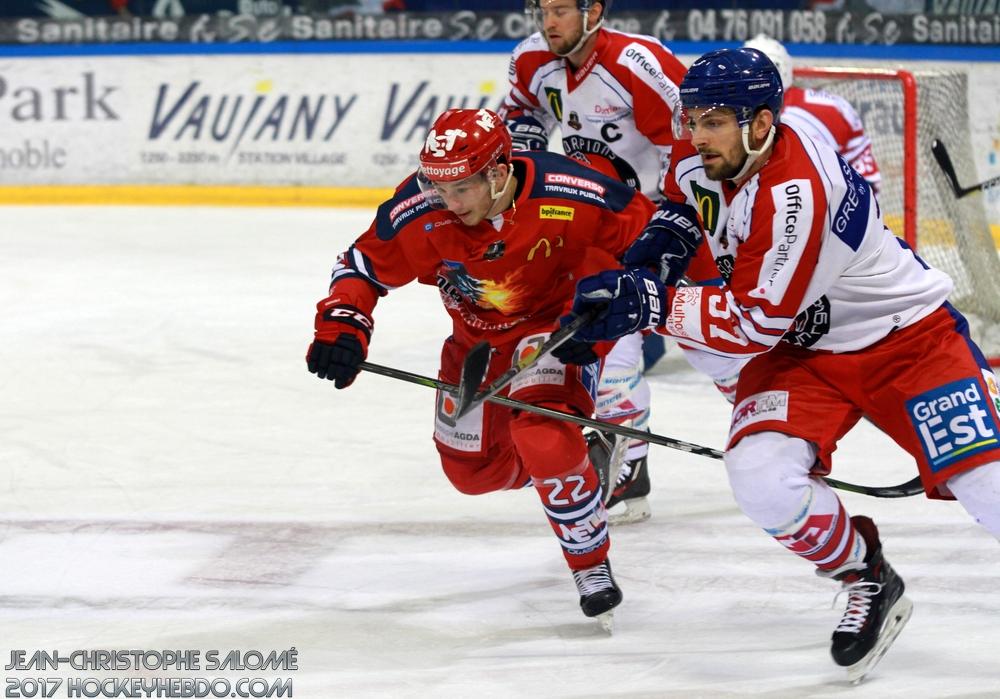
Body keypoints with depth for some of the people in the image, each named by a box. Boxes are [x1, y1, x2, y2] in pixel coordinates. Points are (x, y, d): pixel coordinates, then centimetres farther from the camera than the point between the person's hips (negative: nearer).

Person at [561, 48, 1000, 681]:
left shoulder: (795, 195, -32)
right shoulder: (703, 156, -7)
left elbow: (755, 324, -29)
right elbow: (686, 194, 20)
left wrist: (648, 301, -32)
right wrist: (665, 242, 2)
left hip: (905, 337, -7)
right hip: (802, 350, 7)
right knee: (761, 478, -20)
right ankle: (867, 582, 4)